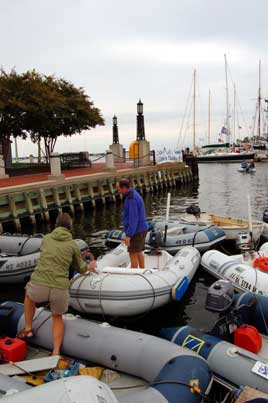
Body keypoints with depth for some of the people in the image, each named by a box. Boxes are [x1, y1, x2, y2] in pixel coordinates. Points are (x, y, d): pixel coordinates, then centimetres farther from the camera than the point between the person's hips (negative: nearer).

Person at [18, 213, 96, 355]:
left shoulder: (46, 239, 15)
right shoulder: (73, 244, 10)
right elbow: (80, 269, 21)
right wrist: (89, 267, 46)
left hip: (39, 286, 1)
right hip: (60, 290, 0)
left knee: (29, 295, 38)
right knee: (57, 317, 29)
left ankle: (28, 329, 40)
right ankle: (56, 353, 16)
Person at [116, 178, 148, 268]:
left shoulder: (131, 199, -22)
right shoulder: (134, 194, 10)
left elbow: (133, 219, -25)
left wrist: (128, 235, -23)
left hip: (136, 231, -10)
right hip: (141, 228, 10)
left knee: (133, 254, -1)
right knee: (138, 252, 20)